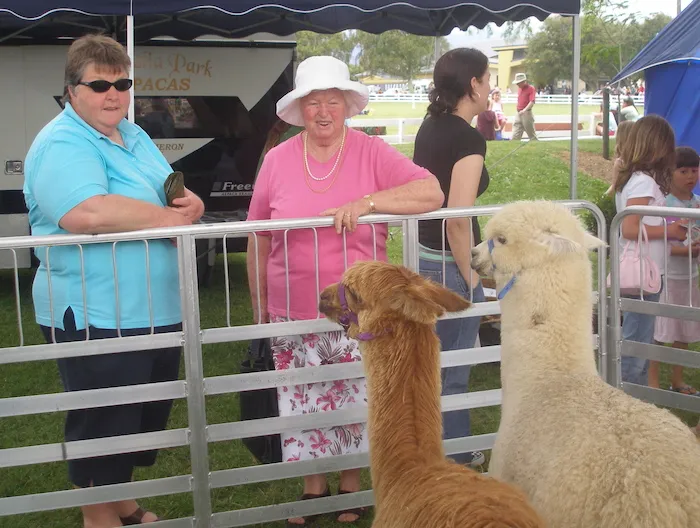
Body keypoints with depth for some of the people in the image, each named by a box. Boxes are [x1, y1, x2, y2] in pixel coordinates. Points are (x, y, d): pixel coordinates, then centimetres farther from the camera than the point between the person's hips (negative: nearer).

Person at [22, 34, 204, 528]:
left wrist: (190, 204, -7)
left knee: (147, 418, 21)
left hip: (157, 313, 10)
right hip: (97, 318, -9)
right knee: (102, 427, 4)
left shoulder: (134, 136, 13)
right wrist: (168, 217, -21)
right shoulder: (61, 146, -16)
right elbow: (86, 213, -33)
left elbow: (174, 198, 19)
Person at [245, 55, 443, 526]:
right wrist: (258, 305, 10)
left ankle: (352, 485, 32)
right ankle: (314, 485, 32)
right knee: (304, 406, 11)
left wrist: (367, 202, -26)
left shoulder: (372, 153, -4)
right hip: (294, 317, 2)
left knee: (356, 405, 9)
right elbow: (258, 239, 8)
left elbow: (431, 193, -15)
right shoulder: (277, 160, 1)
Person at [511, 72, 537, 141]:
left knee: (532, 135, 2)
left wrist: (524, 110, -29)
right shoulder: (519, 89, 14)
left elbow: (532, 102, -18)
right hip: (518, 114, 7)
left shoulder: (531, 88, -8)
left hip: (527, 113, -7)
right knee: (515, 136, -2)